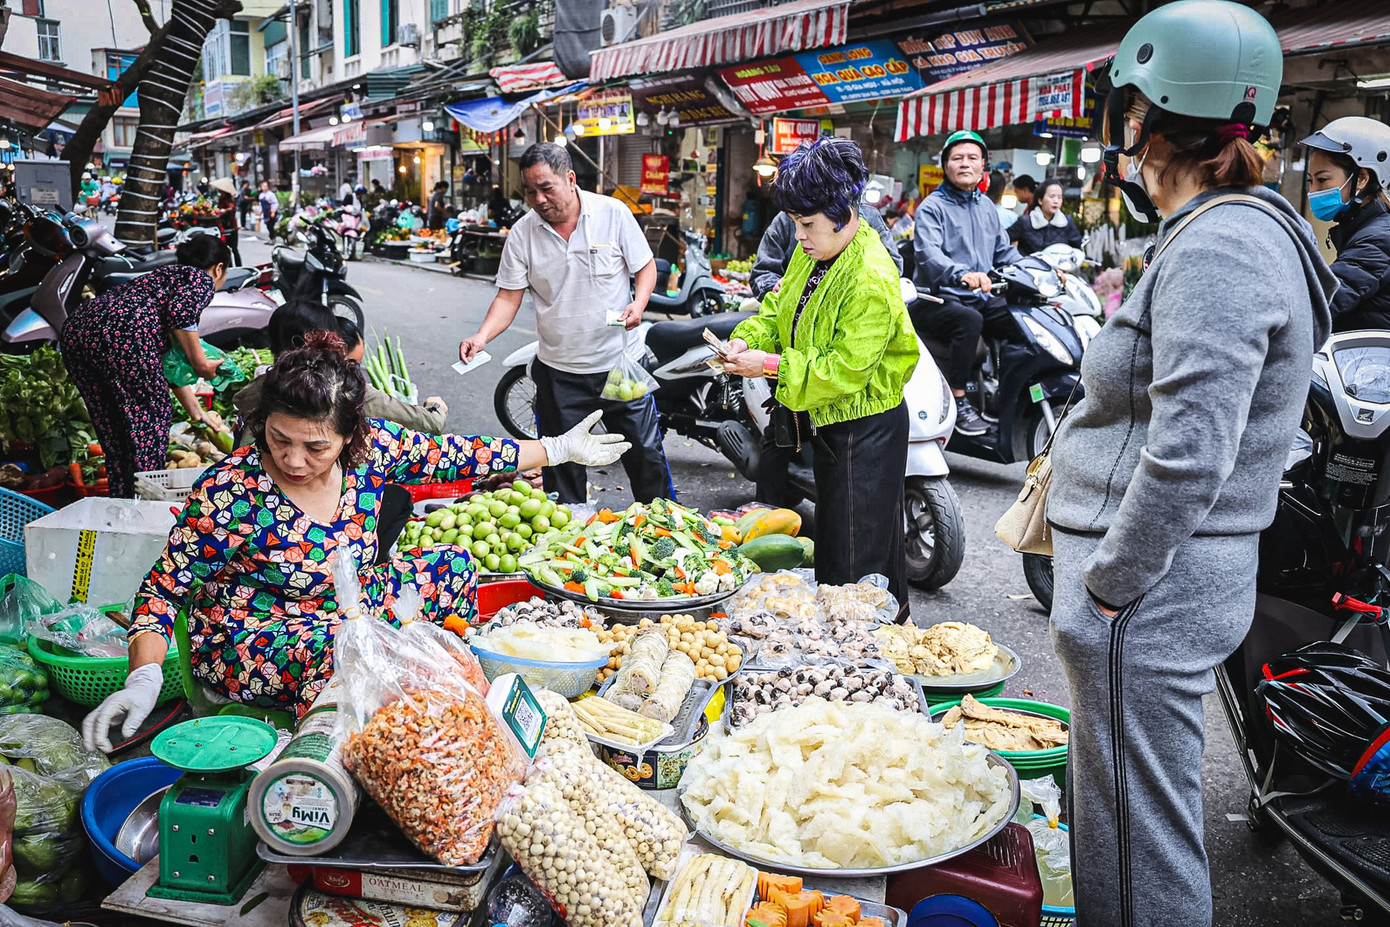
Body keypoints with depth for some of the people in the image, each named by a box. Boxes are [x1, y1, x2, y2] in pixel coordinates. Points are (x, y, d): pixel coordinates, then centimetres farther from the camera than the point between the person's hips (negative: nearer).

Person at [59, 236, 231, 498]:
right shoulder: (201, 279, 14)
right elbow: (180, 314, -10)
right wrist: (200, 363, 0)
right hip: (123, 335, -8)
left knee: (112, 428, 17)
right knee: (149, 421, 6)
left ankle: (121, 501, 23)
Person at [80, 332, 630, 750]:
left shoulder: (373, 447, -14)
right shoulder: (229, 493, -26)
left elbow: (452, 456, -1)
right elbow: (164, 590, -17)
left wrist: (559, 449, 5)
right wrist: (143, 680, -32)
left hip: (347, 610, 6)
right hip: (246, 647, -6)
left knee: (452, 566, 3)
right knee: (341, 646, -37)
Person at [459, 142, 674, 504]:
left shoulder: (614, 213, -6)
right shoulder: (522, 233, -2)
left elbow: (646, 267, 1)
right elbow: (509, 297, -1)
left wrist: (638, 304, -19)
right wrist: (482, 336, -18)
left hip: (619, 362, -1)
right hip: (558, 371, 1)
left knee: (646, 454, 7)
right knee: (562, 467, 9)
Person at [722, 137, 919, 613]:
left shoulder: (871, 280, -27)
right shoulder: (811, 254, 2)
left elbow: (845, 369, -29)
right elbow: (780, 306, 12)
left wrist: (773, 365, -27)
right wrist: (747, 340, -8)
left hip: (865, 430, -10)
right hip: (827, 422, 10)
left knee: (858, 558, -1)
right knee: (828, 539, 24)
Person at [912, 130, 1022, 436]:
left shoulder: (987, 207, 19)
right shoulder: (932, 207, -5)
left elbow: (1004, 250, 25)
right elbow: (927, 252, -23)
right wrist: (961, 274, -43)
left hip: (980, 297, 7)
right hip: (937, 299, -7)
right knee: (969, 320, -35)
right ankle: (957, 400, -28)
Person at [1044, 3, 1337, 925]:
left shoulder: (1218, 250, -20)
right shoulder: (1236, 231, 13)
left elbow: (1187, 458, -25)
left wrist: (1107, 587, -18)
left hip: (1150, 599, -10)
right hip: (1167, 582, 10)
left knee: (1138, 832, 4)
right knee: (1131, 812, 23)